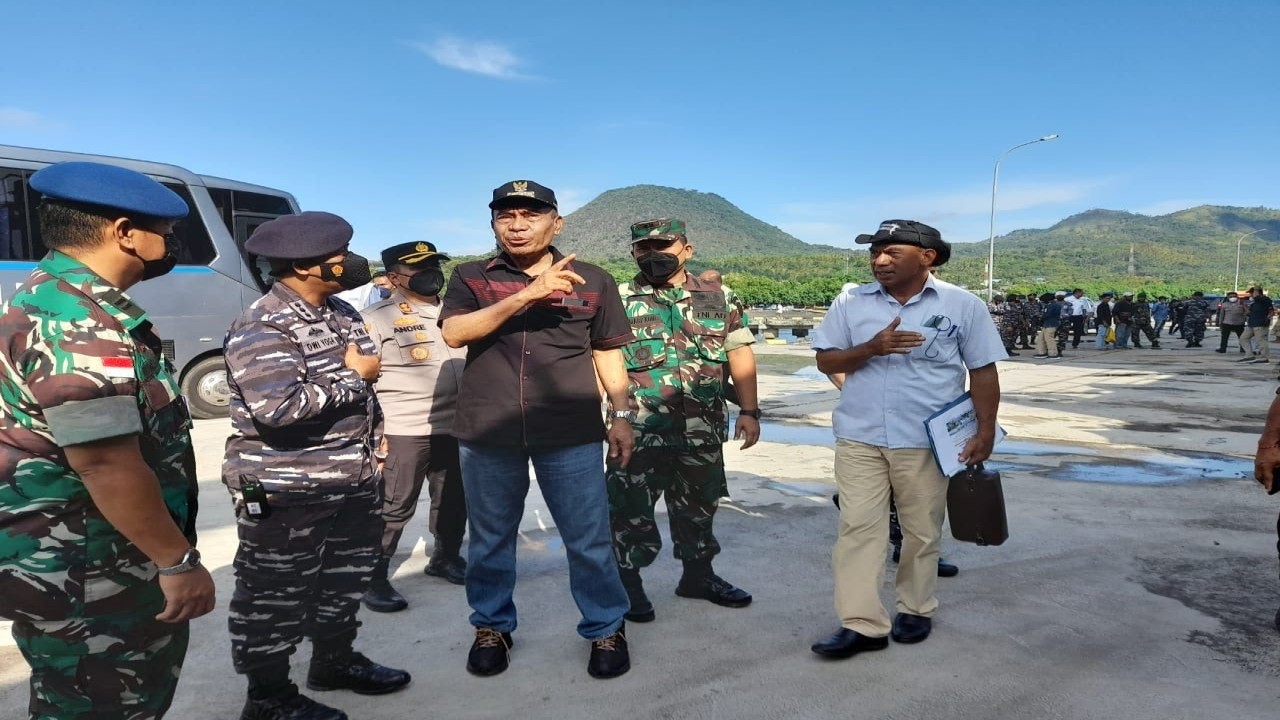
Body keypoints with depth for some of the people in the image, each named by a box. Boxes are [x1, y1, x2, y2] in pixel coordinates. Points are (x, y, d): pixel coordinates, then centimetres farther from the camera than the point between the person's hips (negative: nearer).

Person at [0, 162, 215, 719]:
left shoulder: (53, 297, 10)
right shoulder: (77, 323, -25)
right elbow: (107, 464, -30)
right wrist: (178, 562, -23)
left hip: (74, 561, 10)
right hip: (85, 577, -10)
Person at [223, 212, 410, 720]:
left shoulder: (343, 313, 9)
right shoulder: (260, 328, -19)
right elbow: (278, 406, -32)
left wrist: (371, 444, 18)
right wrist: (353, 377, -20)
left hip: (354, 483, 9)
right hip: (285, 493, -8)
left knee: (345, 580, 22)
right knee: (275, 596, 7)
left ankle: (336, 660, 41)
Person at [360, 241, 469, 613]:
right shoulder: (376, 319, -8)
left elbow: (474, 361, 21)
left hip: (454, 428, 7)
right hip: (403, 433, -6)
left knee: (454, 500, 17)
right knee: (394, 508, 1)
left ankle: (446, 557, 36)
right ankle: (373, 578, 14)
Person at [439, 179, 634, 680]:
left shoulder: (592, 281, 6)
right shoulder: (471, 278, 4)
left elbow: (608, 355, 12)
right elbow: (454, 333, -14)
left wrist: (621, 415, 4)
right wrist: (528, 295, -21)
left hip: (572, 434, 0)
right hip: (487, 434, 1)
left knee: (589, 540, 5)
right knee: (490, 539, 14)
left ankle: (606, 629, 24)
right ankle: (492, 627, 34)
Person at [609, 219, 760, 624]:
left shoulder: (719, 298, 6)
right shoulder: (618, 301, -1)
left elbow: (740, 357, 7)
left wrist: (749, 411, 1)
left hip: (703, 433, 3)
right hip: (638, 432, -3)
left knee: (698, 507, 18)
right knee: (631, 510, 5)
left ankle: (698, 575, 36)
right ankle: (627, 585, 23)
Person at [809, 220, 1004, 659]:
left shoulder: (962, 305, -2)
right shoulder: (851, 302, 2)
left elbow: (983, 372, 2)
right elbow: (826, 361, 3)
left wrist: (985, 432, -4)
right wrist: (871, 348, -14)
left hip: (925, 441, -1)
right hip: (859, 438, 2)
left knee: (921, 532, 11)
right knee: (858, 528, -1)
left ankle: (916, 610, 30)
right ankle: (861, 624, 5)